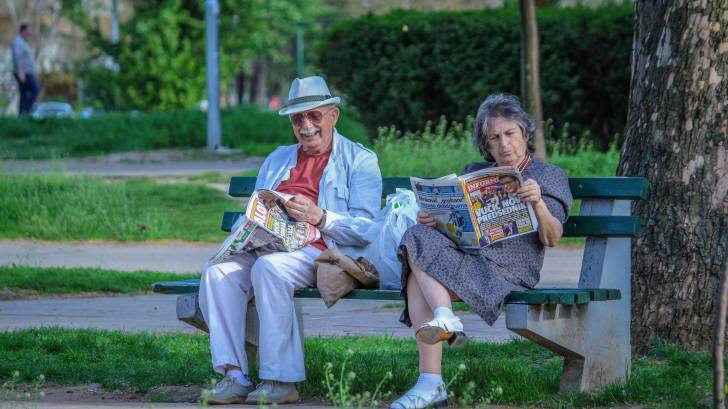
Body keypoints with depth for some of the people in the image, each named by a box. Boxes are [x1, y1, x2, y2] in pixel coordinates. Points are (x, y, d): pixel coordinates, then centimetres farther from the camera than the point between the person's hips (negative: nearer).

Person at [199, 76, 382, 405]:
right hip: (267, 248, 6)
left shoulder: (360, 161, 9)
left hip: (321, 252, -6)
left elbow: (366, 228, -3)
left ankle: (280, 380, -33)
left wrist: (319, 217, -18)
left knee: (269, 268, -36)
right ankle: (234, 375, -29)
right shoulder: (277, 160, 29)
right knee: (218, 272, -24)